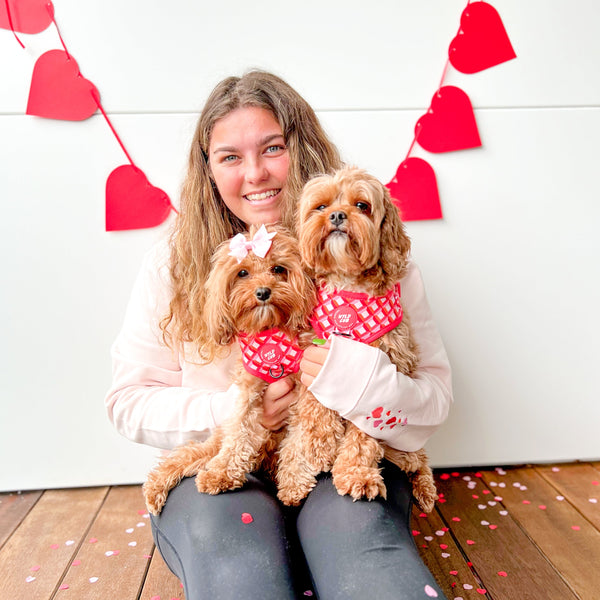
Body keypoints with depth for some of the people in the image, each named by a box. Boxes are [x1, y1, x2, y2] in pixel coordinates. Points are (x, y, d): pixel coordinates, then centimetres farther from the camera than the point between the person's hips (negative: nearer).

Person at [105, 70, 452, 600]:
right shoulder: (173, 264, 2)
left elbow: (437, 398, -1)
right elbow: (130, 400, 3)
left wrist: (358, 376, -22)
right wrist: (232, 409, -13)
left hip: (346, 463, 1)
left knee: (358, 530, -32)